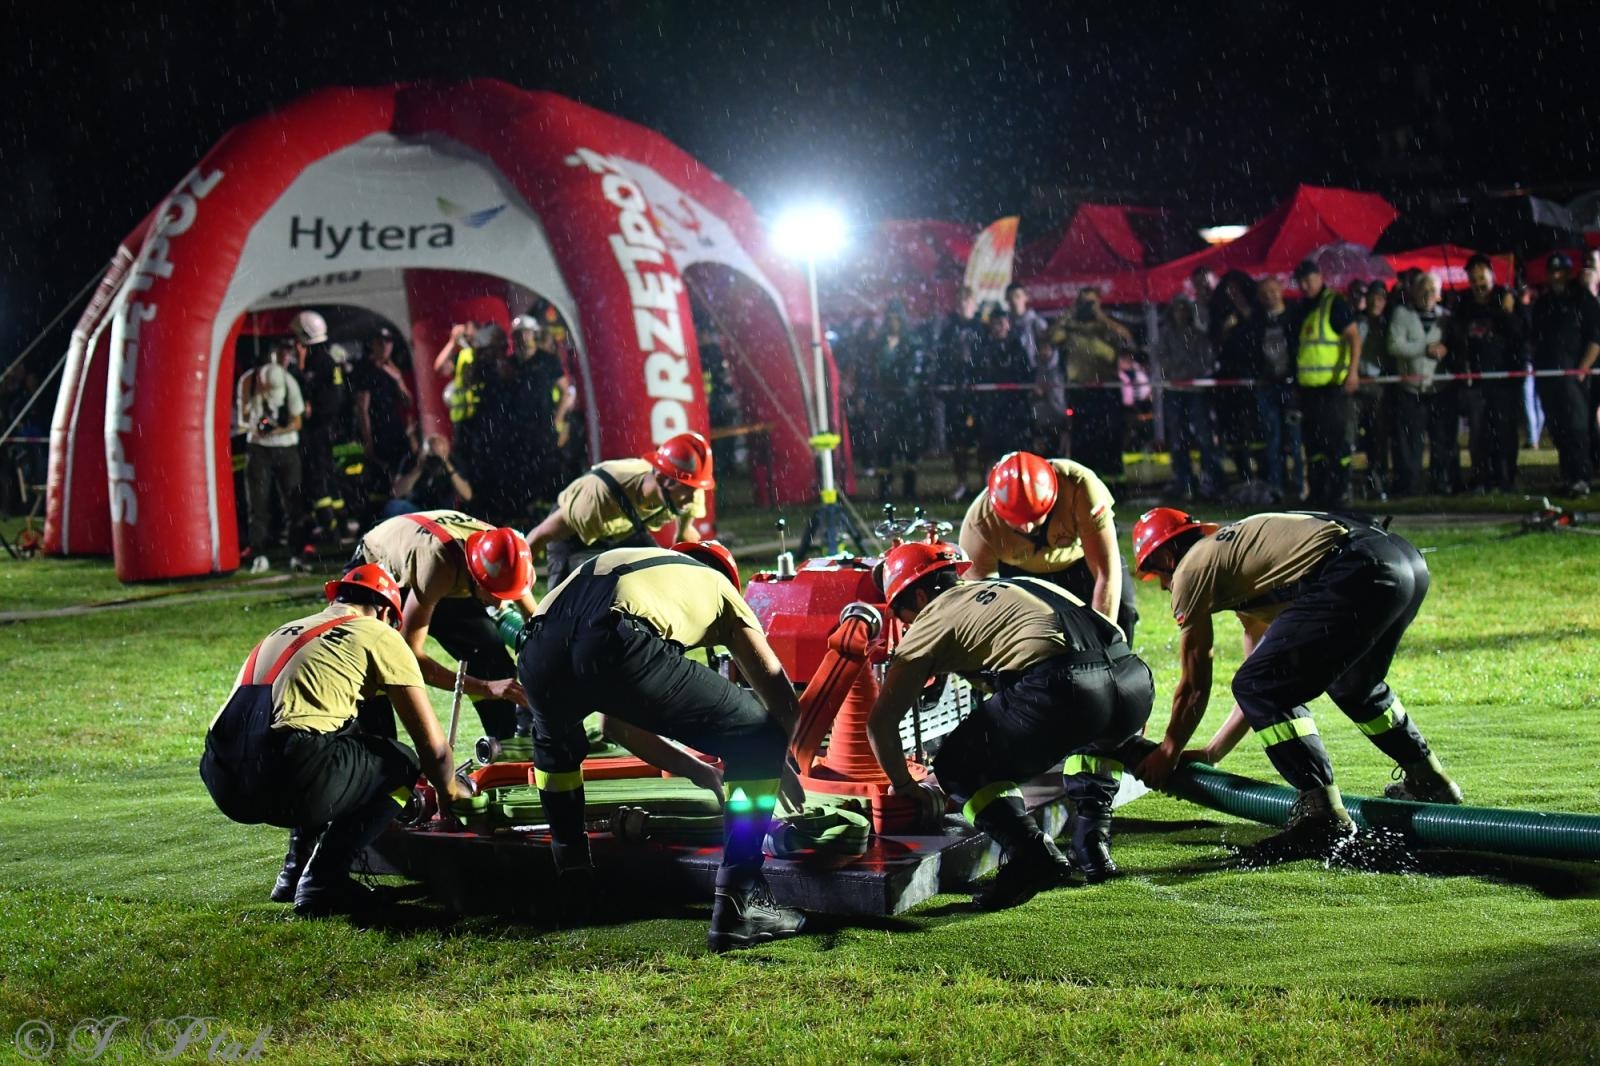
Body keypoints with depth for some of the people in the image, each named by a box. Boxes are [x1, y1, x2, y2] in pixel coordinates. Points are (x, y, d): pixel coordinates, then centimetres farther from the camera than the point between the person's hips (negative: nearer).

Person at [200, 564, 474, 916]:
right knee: (401, 763, 16)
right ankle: (322, 881, 5)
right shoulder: (380, 636, 13)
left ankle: (296, 872, 25)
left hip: (223, 784, 7)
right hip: (287, 777, -7)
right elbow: (432, 745, 14)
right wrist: (451, 790, 36)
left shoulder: (286, 631, 32)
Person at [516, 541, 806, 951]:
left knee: (554, 742, 42)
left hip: (539, 654, 5)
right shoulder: (719, 586, 33)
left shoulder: (613, 561, 45)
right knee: (759, 742, 14)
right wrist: (780, 763, 53)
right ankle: (739, 905, 8)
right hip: (621, 651, -5)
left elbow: (616, 719, 50)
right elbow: (783, 701, 33)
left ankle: (573, 885, 43)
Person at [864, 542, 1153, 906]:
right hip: (1135, 682, 6)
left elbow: (880, 721, 15)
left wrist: (903, 785, 33)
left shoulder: (934, 619, 17)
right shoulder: (1017, 587, 35)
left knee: (958, 767, 12)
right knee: (1098, 735, 40)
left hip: (1062, 689, -6)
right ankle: (1093, 841, 24)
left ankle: (1032, 855, -8)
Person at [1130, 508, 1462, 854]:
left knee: (1258, 688, -3)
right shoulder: (1236, 554, 34)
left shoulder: (1192, 569, 10)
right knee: (1352, 685, 33)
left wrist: (1167, 754, 29)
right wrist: (1210, 753, 40)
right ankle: (1429, 783, 44)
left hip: (1358, 576, -10)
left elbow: (1194, 687, 15)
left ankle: (1321, 811, -7)